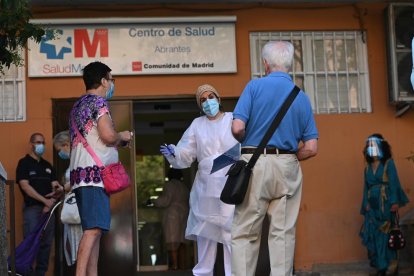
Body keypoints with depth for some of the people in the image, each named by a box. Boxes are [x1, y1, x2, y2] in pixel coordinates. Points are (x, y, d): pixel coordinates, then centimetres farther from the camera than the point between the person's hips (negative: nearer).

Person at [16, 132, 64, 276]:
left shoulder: (47, 165, 19)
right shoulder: (24, 163, 2)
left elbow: (55, 185, 14)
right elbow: (25, 186, -9)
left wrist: (58, 190, -11)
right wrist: (45, 200, -13)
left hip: (49, 207, 5)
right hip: (32, 207, -5)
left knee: (46, 243, 4)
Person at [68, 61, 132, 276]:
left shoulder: (78, 105, 24)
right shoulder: (98, 102, -5)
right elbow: (108, 135, -17)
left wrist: (117, 142, 26)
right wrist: (123, 136, 3)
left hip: (81, 174, 10)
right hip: (95, 172, -10)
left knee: (93, 230, 9)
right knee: (94, 229, -16)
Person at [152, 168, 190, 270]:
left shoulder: (170, 184, -5)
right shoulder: (184, 186, 16)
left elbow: (166, 200, -13)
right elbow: (188, 200, 15)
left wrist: (155, 202, 1)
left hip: (172, 214, -7)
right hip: (184, 213, 7)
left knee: (173, 241, -8)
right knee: (180, 240, 8)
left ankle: (175, 264, -13)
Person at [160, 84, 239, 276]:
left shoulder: (234, 119, 5)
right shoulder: (197, 125, 13)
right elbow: (186, 154, 5)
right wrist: (173, 153, -15)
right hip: (206, 187, 3)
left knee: (231, 231, -5)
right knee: (205, 231, 9)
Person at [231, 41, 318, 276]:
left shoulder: (255, 86, -3)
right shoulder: (302, 97, 7)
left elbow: (238, 128, -11)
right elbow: (311, 148, 2)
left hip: (255, 162, -2)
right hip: (288, 168, 3)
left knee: (245, 233, 4)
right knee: (283, 232, 7)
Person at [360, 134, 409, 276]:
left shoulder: (388, 163, 0)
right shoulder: (368, 167, 15)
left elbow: (394, 183, -8)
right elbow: (366, 187, 12)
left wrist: (395, 202, -17)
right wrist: (366, 204, 2)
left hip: (385, 204, -5)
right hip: (373, 205, 5)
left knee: (386, 234, -7)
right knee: (374, 235, 2)